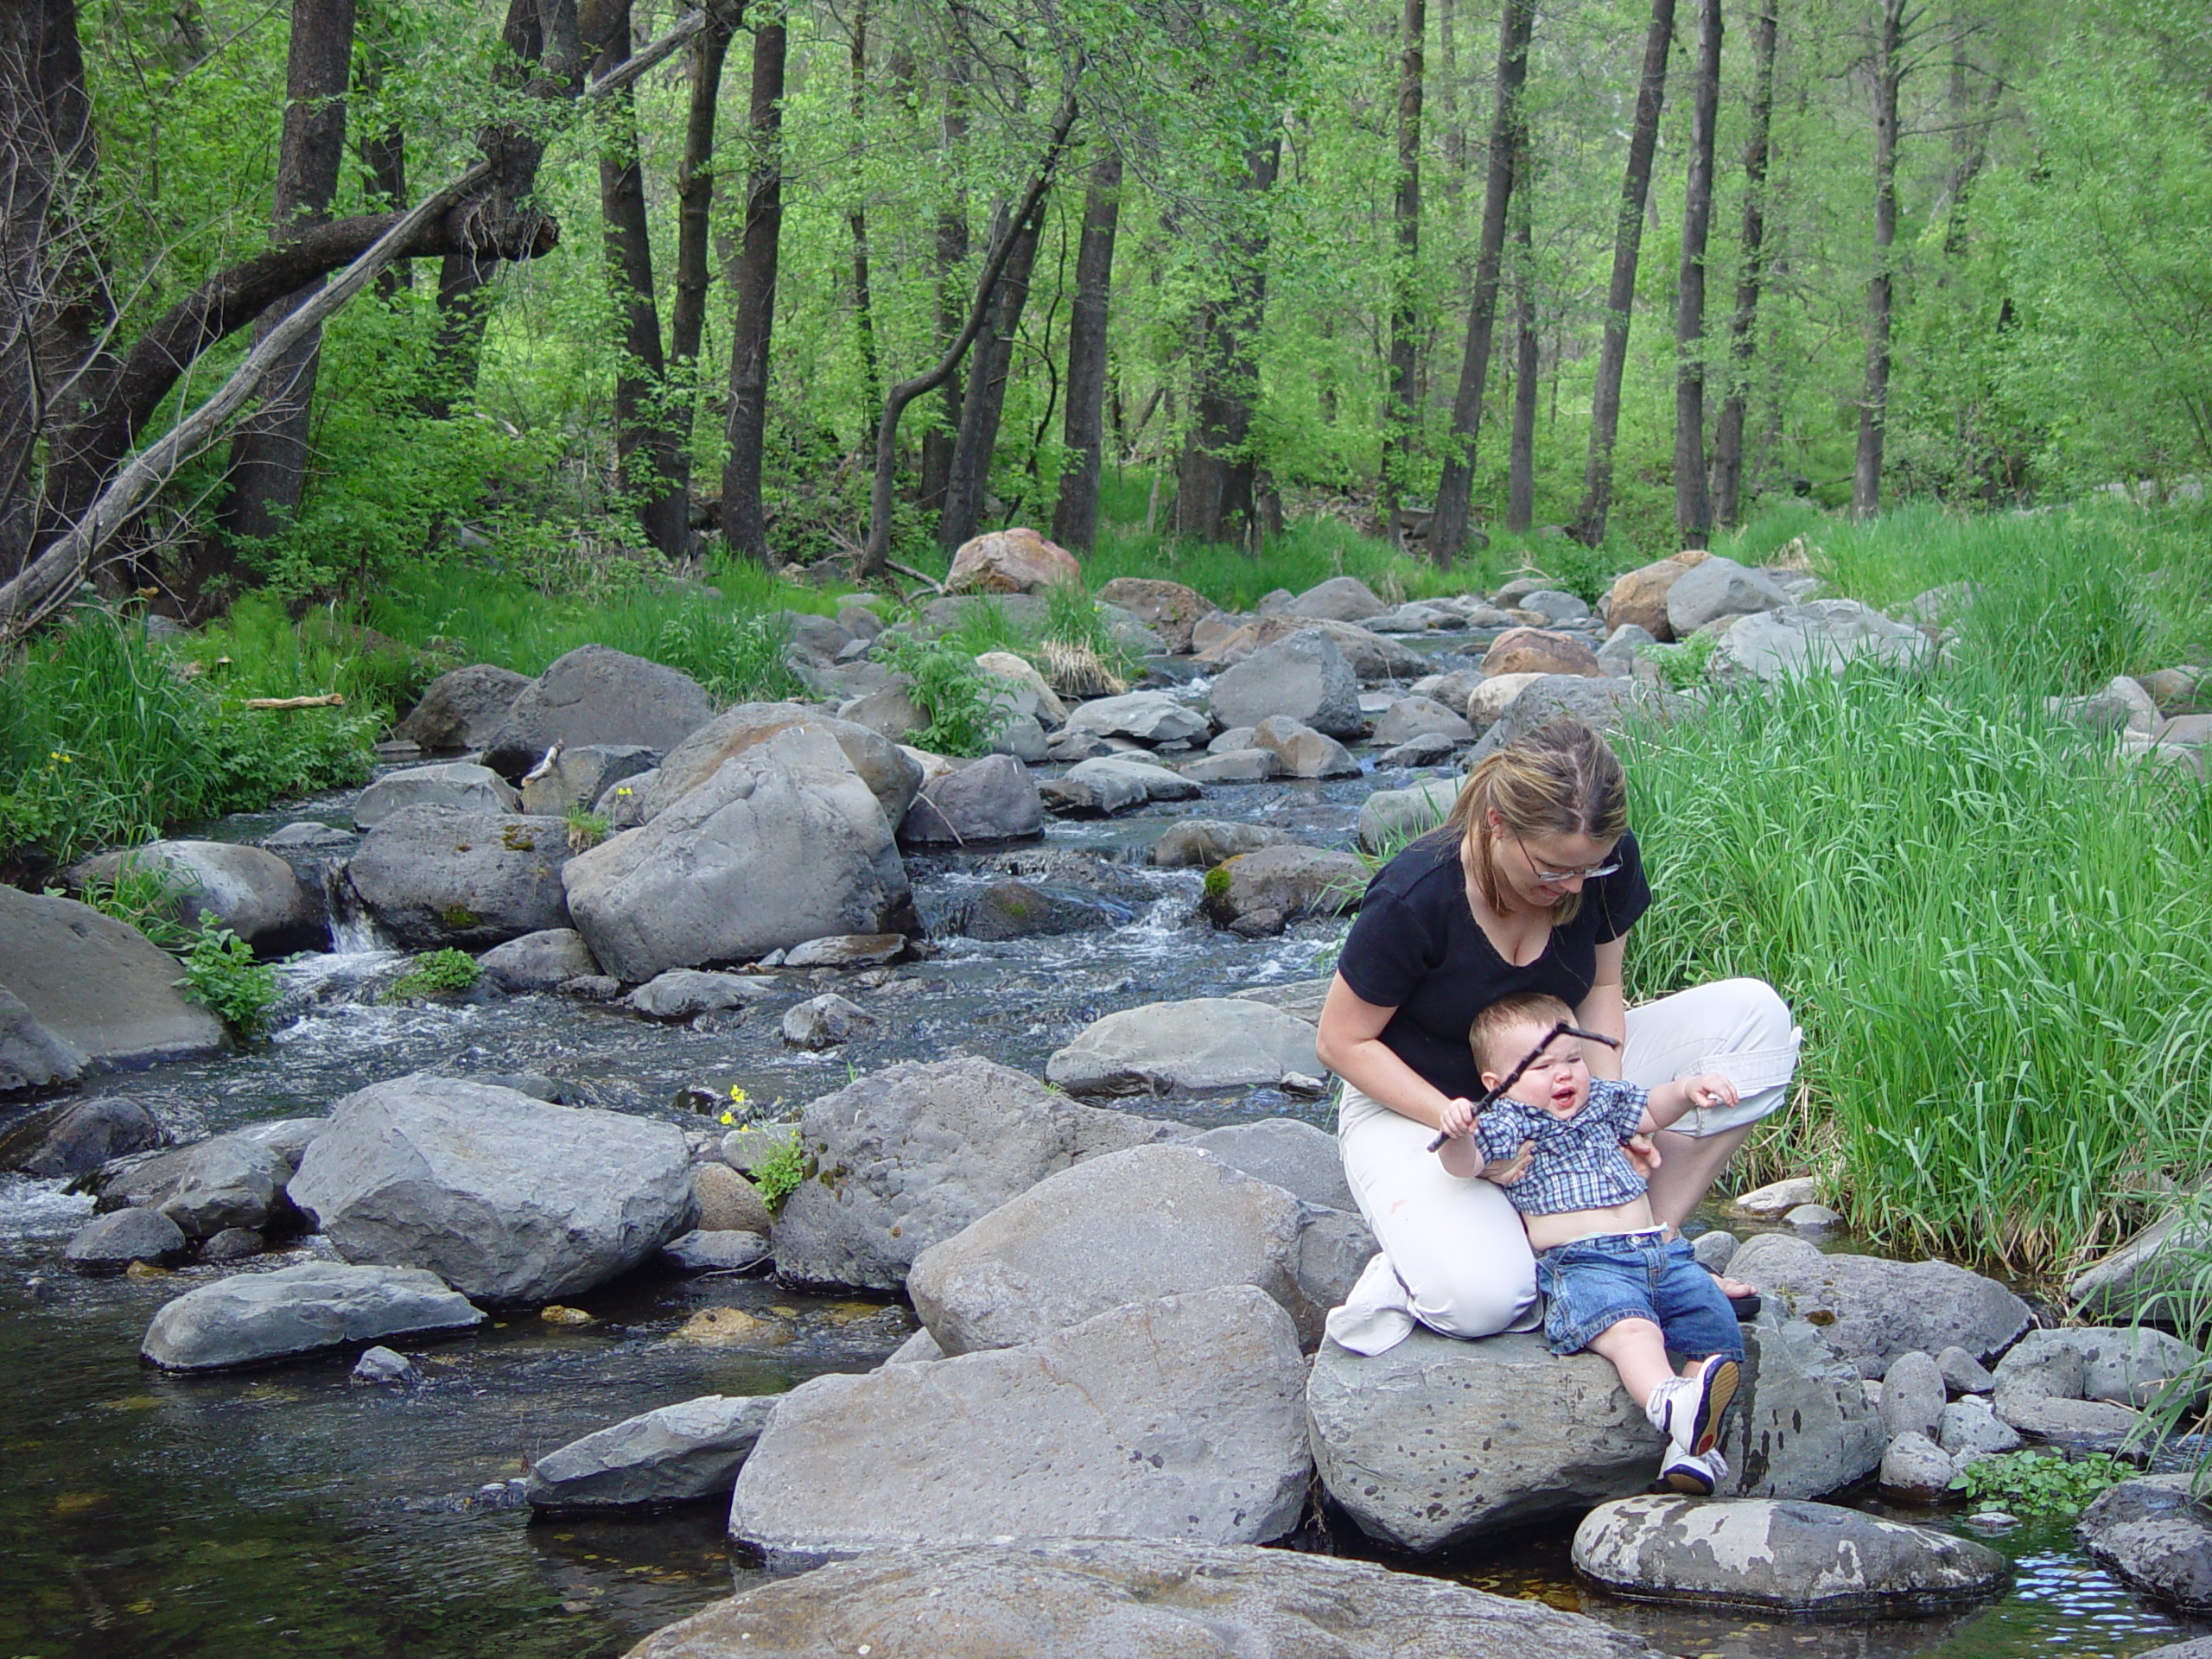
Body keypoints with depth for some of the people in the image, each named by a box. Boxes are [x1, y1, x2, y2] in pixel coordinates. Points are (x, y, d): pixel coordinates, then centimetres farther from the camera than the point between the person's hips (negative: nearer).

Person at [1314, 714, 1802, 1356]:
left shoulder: (1606, 861, -16)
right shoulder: (1413, 900, -29)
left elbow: (1601, 987, 1)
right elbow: (1343, 1043, -17)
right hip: (1417, 1104, -6)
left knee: (1754, 1017, -15)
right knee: (1481, 1298, -37)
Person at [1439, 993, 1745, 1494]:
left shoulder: (1601, 1100, 22)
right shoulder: (1508, 1124, 3)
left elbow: (1650, 1111, 39)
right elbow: (1465, 1163, -13)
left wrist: (1687, 1089, 20)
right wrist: (1457, 1135, -35)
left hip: (1660, 1250, 7)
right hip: (1581, 1263, -7)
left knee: (1715, 1325, -10)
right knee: (1630, 1328, -36)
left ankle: (1695, 1445, -15)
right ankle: (1669, 1404, -62)